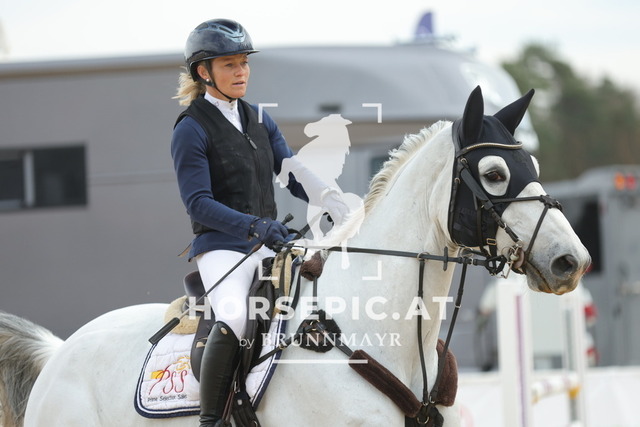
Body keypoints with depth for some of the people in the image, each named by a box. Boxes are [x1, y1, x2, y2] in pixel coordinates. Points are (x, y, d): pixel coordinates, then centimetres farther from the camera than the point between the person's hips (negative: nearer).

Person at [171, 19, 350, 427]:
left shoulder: (260, 121, 15)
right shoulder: (192, 129, -5)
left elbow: (295, 175, 11)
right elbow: (198, 203, -13)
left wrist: (339, 205, -6)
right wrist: (253, 225, -27)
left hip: (270, 244, 7)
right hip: (221, 245, -7)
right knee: (234, 317, -33)